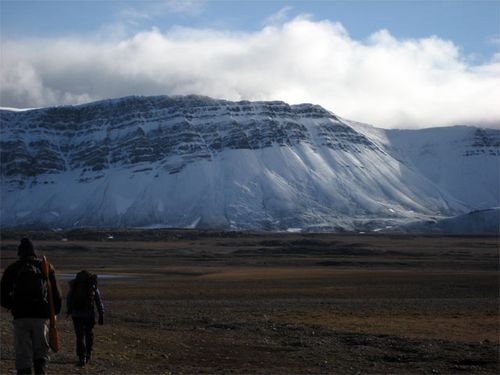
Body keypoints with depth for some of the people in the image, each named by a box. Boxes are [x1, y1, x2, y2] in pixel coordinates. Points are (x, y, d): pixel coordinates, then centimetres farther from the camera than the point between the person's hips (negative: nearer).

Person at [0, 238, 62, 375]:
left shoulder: (12, 269, 6)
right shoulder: (46, 267, 8)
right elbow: (56, 294, 6)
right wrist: (55, 311, 16)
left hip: (20, 316, 0)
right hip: (41, 316, 1)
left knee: (23, 355, 4)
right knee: (41, 353, 10)